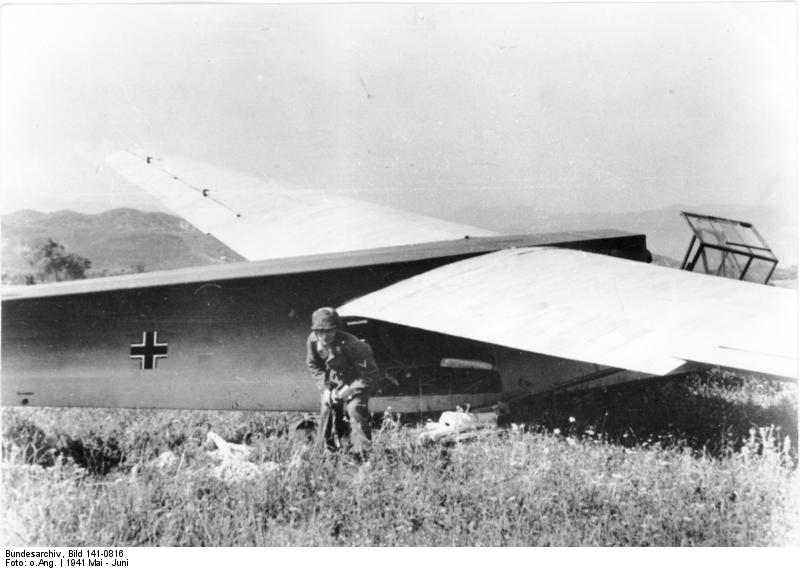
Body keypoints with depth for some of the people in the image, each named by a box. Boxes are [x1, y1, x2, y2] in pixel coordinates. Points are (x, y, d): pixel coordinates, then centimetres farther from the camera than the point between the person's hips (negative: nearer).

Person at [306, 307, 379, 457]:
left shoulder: (350, 344, -36)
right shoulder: (313, 341, -20)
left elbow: (370, 376, -27)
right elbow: (314, 366, 2)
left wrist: (347, 391, -26)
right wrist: (325, 388, -8)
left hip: (357, 382, -5)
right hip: (333, 381, 5)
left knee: (355, 408, -24)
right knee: (326, 410, 4)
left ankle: (362, 455, -14)